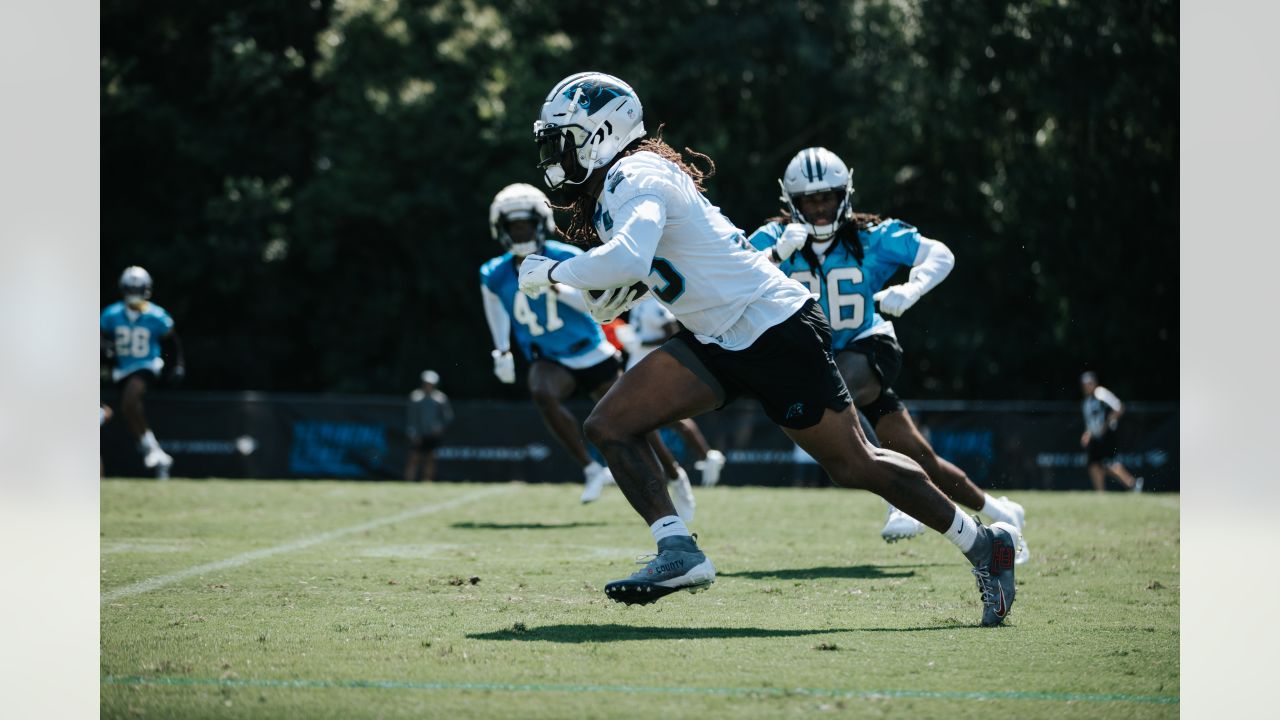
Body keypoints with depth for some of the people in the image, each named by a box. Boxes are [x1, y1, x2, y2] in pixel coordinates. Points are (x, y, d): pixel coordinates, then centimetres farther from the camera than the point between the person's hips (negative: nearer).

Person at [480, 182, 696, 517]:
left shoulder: (566, 259, -16)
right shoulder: (496, 275, -7)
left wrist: (557, 288, -29)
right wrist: (502, 352, 9)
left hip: (591, 354, -1)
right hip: (549, 360, 1)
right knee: (542, 392, -35)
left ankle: (675, 476, 32)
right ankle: (591, 470, -28)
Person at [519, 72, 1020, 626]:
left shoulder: (635, 179, -18)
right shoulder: (611, 188, 12)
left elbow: (627, 259, -38)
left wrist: (553, 272, -22)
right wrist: (622, 293, 4)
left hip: (776, 330, -10)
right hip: (720, 342, 10)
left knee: (854, 465, 1)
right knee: (610, 425, -5)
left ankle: (983, 545, 15)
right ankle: (679, 552, -7)